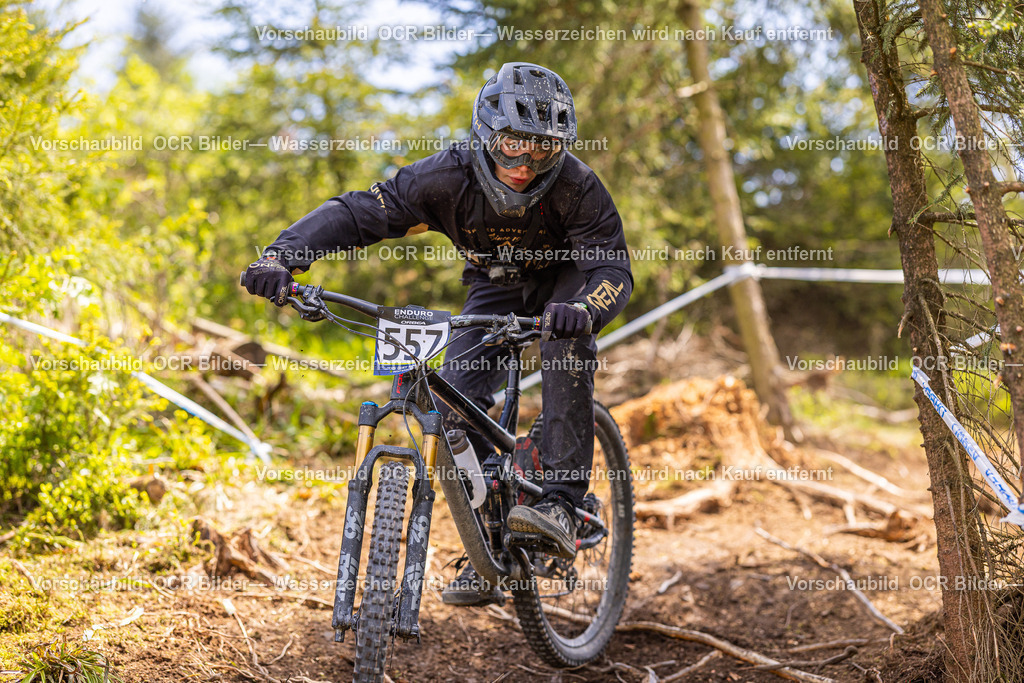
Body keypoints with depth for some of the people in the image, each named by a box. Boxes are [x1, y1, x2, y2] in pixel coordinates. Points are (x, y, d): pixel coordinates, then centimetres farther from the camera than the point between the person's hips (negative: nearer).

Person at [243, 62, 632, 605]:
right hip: (496, 285, 2)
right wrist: (282, 256, -48)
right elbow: (357, 212, -31)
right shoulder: (450, 176, -30)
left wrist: (584, 309, -61)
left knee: (567, 343, -36)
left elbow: (613, 267, -36)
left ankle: (562, 504, -31)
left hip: (566, 280, -2)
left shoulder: (574, 187, -33)